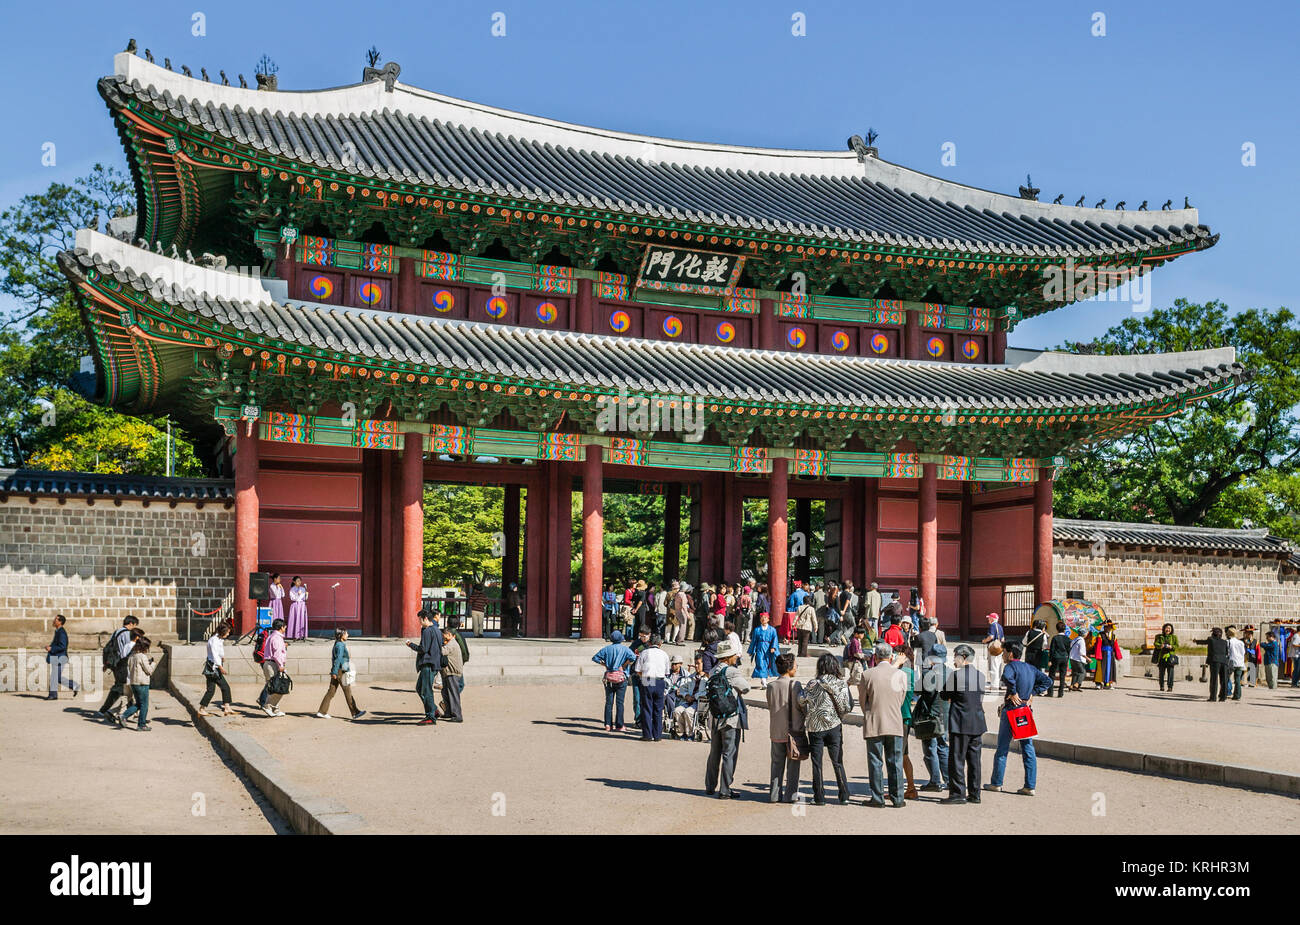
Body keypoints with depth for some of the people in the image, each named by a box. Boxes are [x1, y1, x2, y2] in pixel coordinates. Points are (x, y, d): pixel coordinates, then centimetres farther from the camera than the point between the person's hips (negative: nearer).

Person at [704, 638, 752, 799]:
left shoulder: (713, 672, 5)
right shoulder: (732, 672, -15)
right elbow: (746, 688, -5)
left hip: (715, 718, 7)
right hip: (732, 719, -7)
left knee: (714, 754, 18)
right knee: (729, 755, 0)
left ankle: (710, 786, 26)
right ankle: (724, 790, 1)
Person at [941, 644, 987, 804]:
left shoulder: (956, 674, -11)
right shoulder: (981, 675, 7)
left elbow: (944, 696, -3)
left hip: (960, 723, -6)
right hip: (977, 723, 6)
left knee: (957, 759, 0)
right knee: (974, 759, 11)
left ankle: (958, 793, -1)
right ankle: (974, 794, 14)